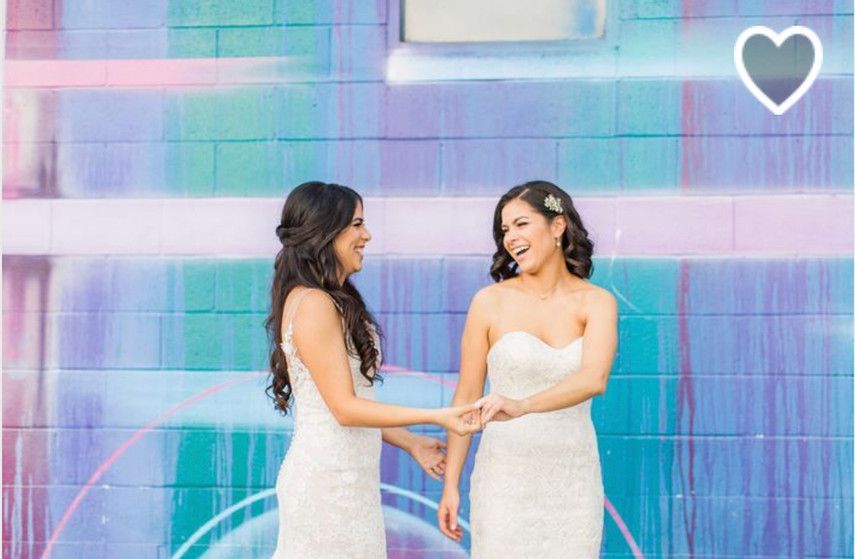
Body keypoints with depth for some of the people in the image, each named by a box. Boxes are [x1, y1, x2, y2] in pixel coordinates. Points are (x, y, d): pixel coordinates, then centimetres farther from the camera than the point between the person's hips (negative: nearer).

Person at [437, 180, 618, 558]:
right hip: (505, 474, -1)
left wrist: (522, 406, -36)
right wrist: (451, 485, -2)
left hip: (572, 479, 1)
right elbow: (466, 397, 2)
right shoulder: (489, 302, -3)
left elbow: (594, 379, -20)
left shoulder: (597, 303, -2)